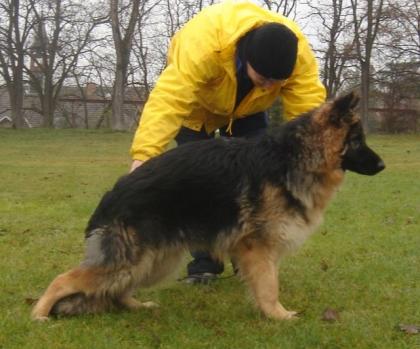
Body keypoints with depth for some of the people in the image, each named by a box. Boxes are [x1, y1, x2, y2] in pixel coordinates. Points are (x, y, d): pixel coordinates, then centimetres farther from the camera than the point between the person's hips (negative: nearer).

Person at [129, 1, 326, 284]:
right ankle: (204, 263, -1)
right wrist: (144, 155, -63)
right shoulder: (203, 45, -47)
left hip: (248, 108, 3)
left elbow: (308, 105, -35)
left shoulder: (299, 53, -35)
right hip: (197, 101, -3)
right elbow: (167, 100, -53)